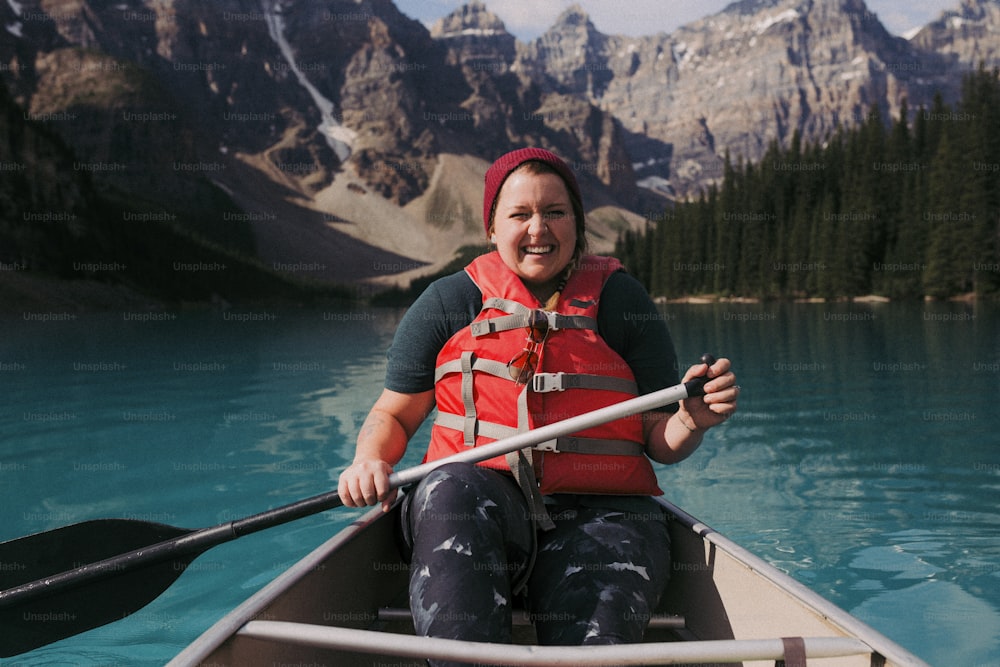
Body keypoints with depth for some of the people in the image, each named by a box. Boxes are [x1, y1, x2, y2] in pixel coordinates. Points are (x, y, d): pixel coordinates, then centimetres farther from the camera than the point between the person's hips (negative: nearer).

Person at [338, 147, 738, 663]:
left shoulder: (621, 302, 10)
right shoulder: (447, 303, 10)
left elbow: (659, 441, 11)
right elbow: (393, 415, 15)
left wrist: (692, 422, -11)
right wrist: (369, 463, -7)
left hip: (597, 512, 0)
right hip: (480, 495, 0)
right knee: (451, 491, -36)